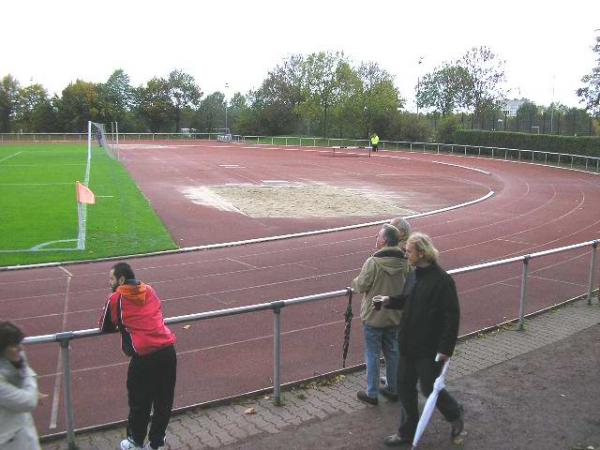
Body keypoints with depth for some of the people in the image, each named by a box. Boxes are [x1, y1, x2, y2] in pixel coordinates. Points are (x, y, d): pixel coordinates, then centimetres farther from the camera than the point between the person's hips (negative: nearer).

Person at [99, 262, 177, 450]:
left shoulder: (116, 298, 2)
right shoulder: (150, 290, 15)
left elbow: (105, 328, 14)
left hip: (144, 356, -5)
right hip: (168, 350, 5)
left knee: (139, 403, 15)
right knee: (164, 402, 15)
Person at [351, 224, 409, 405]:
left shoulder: (373, 262, -22)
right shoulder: (404, 263, -5)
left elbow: (361, 285, -15)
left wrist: (355, 282, 6)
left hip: (374, 316, -5)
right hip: (395, 316, 5)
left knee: (372, 355, 8)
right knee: (392, 352, 18)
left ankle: (372, 393, 17)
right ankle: (393, 389, 30)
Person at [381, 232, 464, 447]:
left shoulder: (442, 280, -20)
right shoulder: (414, 275, 5)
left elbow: (452, 316, -19)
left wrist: (446, 348, -20)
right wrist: (390, 301, 0)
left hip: (430, 348, -8)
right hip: (409, 344, 8)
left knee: (429, 388, 7)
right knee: (405, 387, 13)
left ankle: (454, 414, 37)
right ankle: (407, 433, 28)